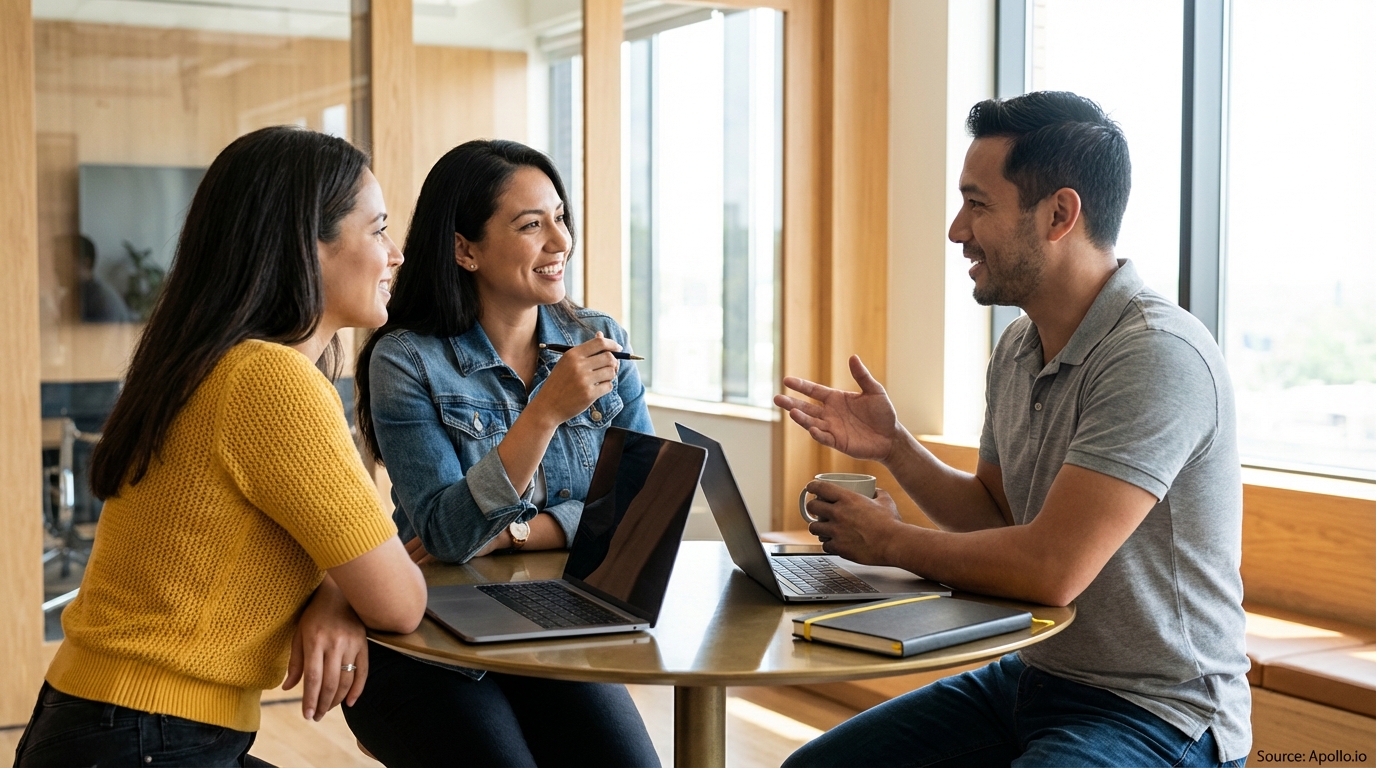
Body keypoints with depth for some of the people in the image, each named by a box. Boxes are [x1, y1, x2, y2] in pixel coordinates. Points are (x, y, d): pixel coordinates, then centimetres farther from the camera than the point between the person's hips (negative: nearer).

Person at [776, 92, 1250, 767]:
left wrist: (890, 542, -12)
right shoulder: (1018, 347, 6)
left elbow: (1050, 567, -28)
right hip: (1029, 676, 9)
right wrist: (893, 448, 1)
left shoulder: (1158, 355, -23)